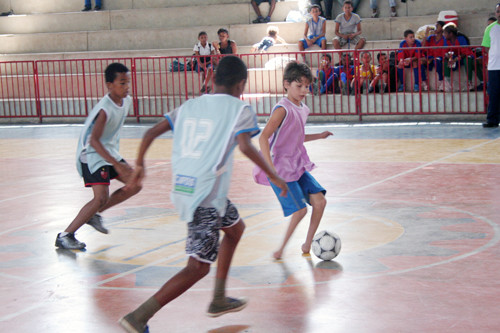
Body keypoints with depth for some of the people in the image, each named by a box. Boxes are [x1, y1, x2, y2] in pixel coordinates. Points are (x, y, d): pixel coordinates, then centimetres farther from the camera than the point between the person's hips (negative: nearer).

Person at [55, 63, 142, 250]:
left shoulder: (126, 101, -1)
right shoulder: (105, 109, -27)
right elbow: (94, 140, -34)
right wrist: (117, 164, -39)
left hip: (110, 152, 9)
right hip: (92, 154, -9)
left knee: (135, 185, 6)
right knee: (102, 197, -20)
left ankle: (94, 214, 17)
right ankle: (65, 236, -9)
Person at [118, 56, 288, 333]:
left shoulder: (190, 105, 14)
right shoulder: (239, 109, -3)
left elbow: (152, 132, 10)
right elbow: (245, 145, -20)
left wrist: (139, 165, 21)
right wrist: (274, 177, -11)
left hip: (182, 188, 8)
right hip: (207, 195, -8)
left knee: (235, 227, 30)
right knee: (198, 267, -4)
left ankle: (219, 301, 37)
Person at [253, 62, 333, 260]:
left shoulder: (302, 109, 9)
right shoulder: (283, 109, -17)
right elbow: (263, 138, -24)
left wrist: (318, 136, 18)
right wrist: (270, 168, -32)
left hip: (298, 166, 8)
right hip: (280, 169, -8)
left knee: (319, 200, -1)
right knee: (300, 209, -11)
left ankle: (307, 245, 15)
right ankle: (281, 249, 7)